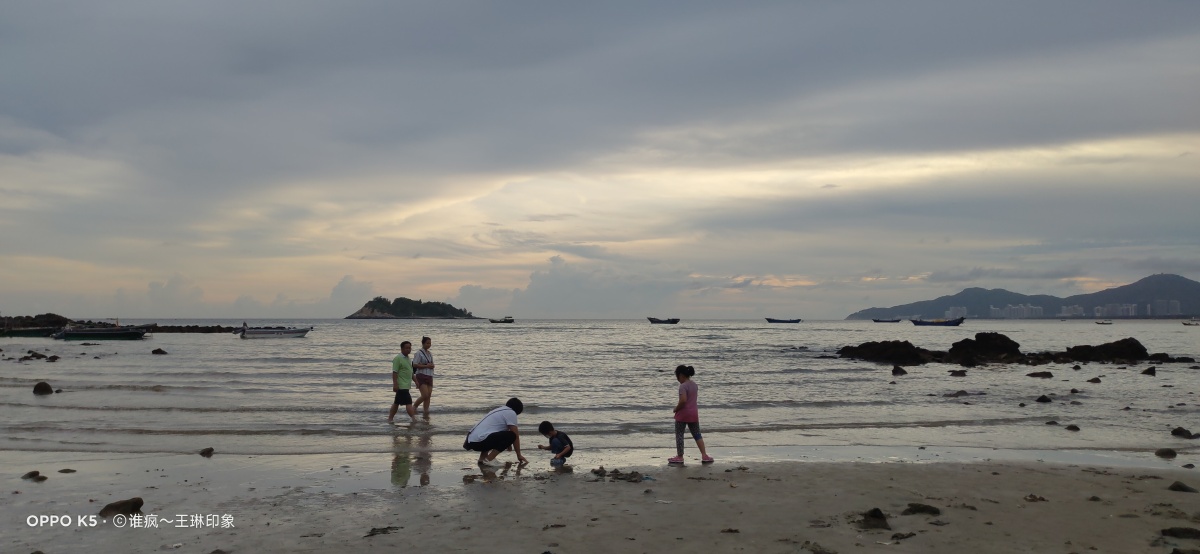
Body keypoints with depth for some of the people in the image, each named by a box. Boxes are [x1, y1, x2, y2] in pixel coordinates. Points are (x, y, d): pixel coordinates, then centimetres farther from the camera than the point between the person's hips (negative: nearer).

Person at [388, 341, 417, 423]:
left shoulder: (408, 359, 16)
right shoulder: (398, 358, -12)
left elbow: (410, 372, 25)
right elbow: (394, 372, -17)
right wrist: (395, 384, -22)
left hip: (406, 385, 9)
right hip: (401, 386, -9)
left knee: (396, 403, 13)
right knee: (408, 402, -13)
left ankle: (390, 418, 19)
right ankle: (414, 419, -16)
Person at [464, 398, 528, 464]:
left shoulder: (499, 411, 27)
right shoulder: (511, 413, 1)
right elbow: (516, 435, 0)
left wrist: (507, 444, 57)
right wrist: (519, 455, 9)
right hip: (479, 440, -10)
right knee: (511, 436, -9)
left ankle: (482, 458, 16)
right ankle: (488, 460, -12)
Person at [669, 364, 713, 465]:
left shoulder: (683, 386, -17)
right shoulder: (694, 385, 9)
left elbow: (683, 400, -28)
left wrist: (676, 409, -13)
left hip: (683, 414, -7)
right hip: (694, 413, 7)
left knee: (679, 435, 4)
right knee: (697, 435, 12)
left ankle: (679, 457, 7)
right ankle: (704, 456, 9)